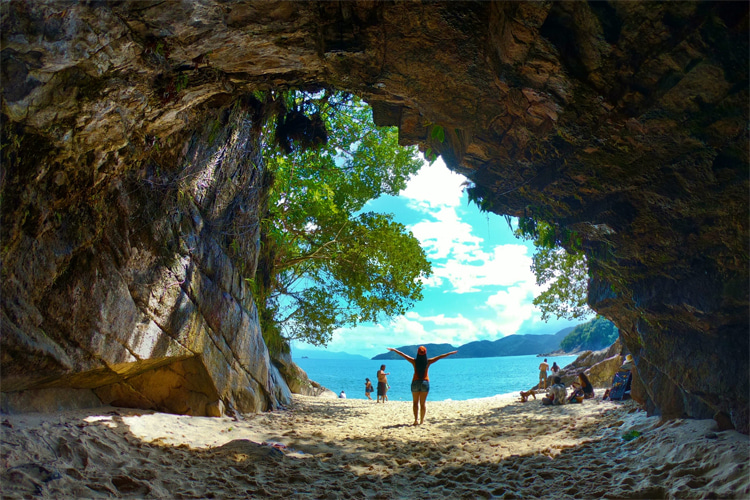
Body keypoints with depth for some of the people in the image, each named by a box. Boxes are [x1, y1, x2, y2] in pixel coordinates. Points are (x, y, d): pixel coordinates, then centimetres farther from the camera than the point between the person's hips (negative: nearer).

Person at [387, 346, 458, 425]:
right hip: (425, 382, 0)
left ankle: (416, 420, -2)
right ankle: (422, 420, 11)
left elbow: (402, 354, -2)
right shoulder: (428, 362, -9)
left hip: (415, 382, 0)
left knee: (415, 402, 9)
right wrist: (451, 353, 4)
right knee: (423, 403, 10)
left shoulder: (414, 361, -9)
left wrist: (394, 350, 9)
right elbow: (440, 357, -3)